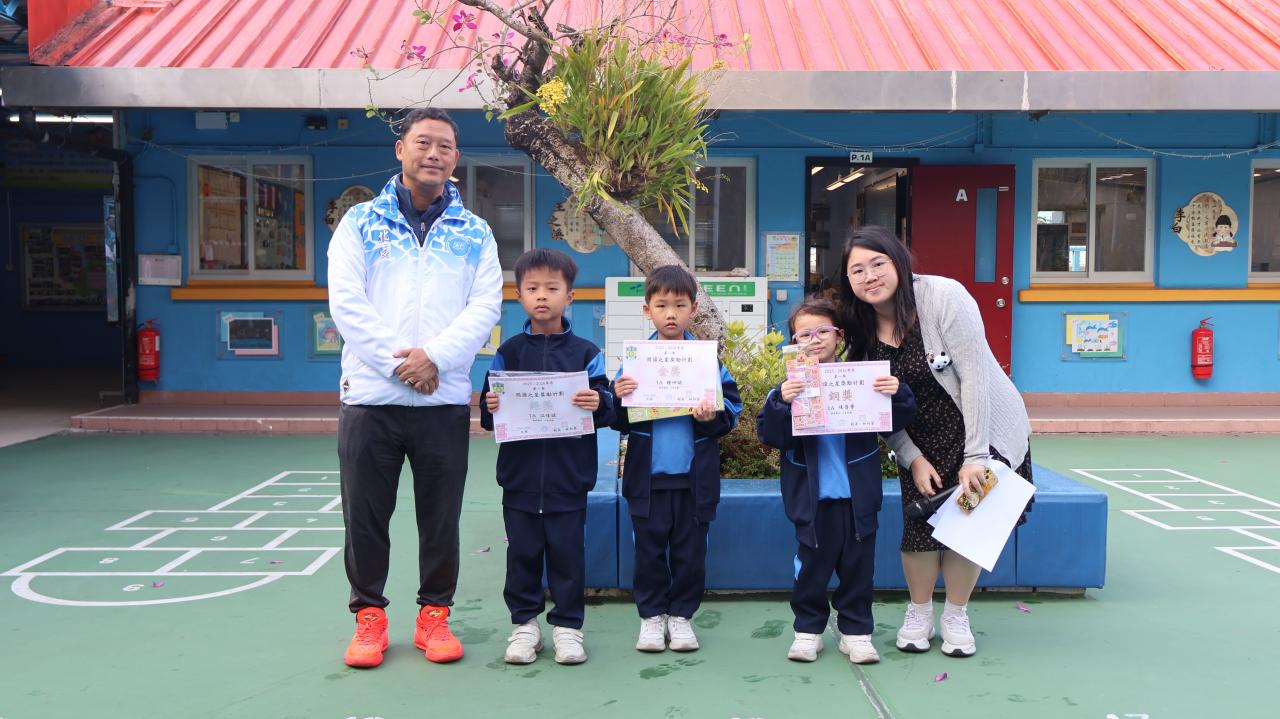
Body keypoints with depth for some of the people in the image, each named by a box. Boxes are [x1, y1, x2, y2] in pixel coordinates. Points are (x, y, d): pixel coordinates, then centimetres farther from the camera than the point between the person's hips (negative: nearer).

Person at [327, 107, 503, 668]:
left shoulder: (475, 233, 9)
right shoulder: (361, 222, 5)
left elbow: (486, 306, -1)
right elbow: (345, 302, -4)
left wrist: (434, 356, -16)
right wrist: (395, 362, -14)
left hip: (445, 399, 1)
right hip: (370, 395, -1)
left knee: (441, 516, 8)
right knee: (364, 515, 5)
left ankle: (434, 613, 24)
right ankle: (369, 615, 21)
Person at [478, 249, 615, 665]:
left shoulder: (585, 353, 1)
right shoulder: (508, 353, 5)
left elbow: (606, 409, 0)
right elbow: (488, 415, 6)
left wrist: (597, 405, -21)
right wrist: (491, 408, -16)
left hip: (569, 478, -1)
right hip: (520, 476, 1)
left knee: (568, 552, 5)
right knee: (522, 552, 9)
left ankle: (567, 624, 19)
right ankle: (524, 623, 23)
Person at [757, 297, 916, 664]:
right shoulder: (791, 386, -3)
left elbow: (896, 423, 0)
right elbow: (770, 435, -12)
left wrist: (896, 395, -19)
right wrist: (781, 403, -28)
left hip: (858, 495, 1)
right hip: (813, 496, -1)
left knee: (858, 565, 11)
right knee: (812, 565, 9)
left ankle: (856, 630, 25)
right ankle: (808, 628, 25)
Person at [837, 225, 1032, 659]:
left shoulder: (944, 297, -21)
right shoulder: (860, 329, -6)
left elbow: (974, 377, -22)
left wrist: (974, 456, -22)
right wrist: (913, 459, -11)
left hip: (983, 427, -3)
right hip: (921, 441, 3)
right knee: (921, 523, -2)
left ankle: (956, 616, 20)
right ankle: (919, 612, 22)